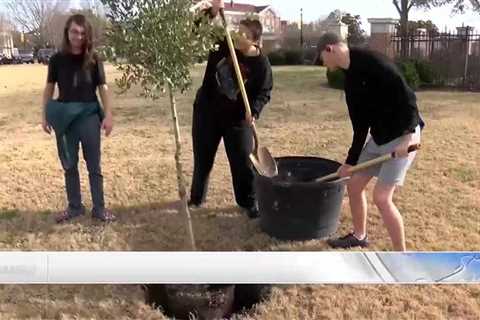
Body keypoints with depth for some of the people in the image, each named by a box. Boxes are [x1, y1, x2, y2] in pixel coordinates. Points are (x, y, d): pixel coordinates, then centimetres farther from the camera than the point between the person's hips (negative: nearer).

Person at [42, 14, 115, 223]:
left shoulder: (93, 60, -2)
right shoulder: (57, 60, 1)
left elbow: (103, 88, -2)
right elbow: (49, 88, 7)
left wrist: (108, 115, -9)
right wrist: (45, 115, 5)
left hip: (89, 115, -1)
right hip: (65, 117, 2)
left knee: (94, 164, 4)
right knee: (69, 164, 11)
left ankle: (99, 208, 14)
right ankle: (74, 207, 24)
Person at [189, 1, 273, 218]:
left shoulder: (261, 64, -13)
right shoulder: (222, 44, -7)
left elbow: (264, 93, -11)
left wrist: (254, 111, -29)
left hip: (237, 117, -3)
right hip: (207, 110, 3)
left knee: (242, 161, 1)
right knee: (202, 157, 14)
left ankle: (249, 202, 19)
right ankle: (196, 197, 32)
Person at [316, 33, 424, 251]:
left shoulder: (371, 61, -18)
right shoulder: (350, 77, 10)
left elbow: (406, 95, -24)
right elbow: (360, 124, 13)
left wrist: (407, 135, -31)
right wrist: (350, 161, 15)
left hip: (402, 136, -9)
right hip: (378, 137, 9)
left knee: (381, 197, -9)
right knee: (353, 185, 13)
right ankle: (359, 236, 35)